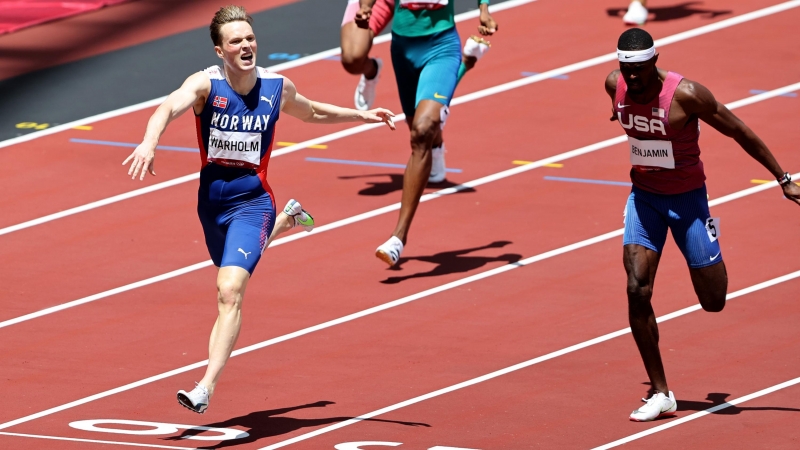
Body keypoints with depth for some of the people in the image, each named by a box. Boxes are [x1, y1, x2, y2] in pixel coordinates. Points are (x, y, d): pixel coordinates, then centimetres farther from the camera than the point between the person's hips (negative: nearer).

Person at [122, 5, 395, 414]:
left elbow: (312, 112, 18)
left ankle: (206, 387, -24)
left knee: (229, 292, -20)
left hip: (252, 201, -2)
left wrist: (362, 115, 20)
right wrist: (149, 142, -56)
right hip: (211, 199, 3)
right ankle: (287, 220, 61)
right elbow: (170, 107, -36)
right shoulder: (206, 84, -15)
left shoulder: (277, 88, -6)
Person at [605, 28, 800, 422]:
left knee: (714, 301, 4)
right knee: (637, 291, -14)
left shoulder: (685, 94, -25)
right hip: (643, 196, 3)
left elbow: (740, 132, -15)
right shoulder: (615, 86, -11)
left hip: (686, 197, -3)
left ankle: (711, 236, 41)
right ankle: (660, 393, -5)